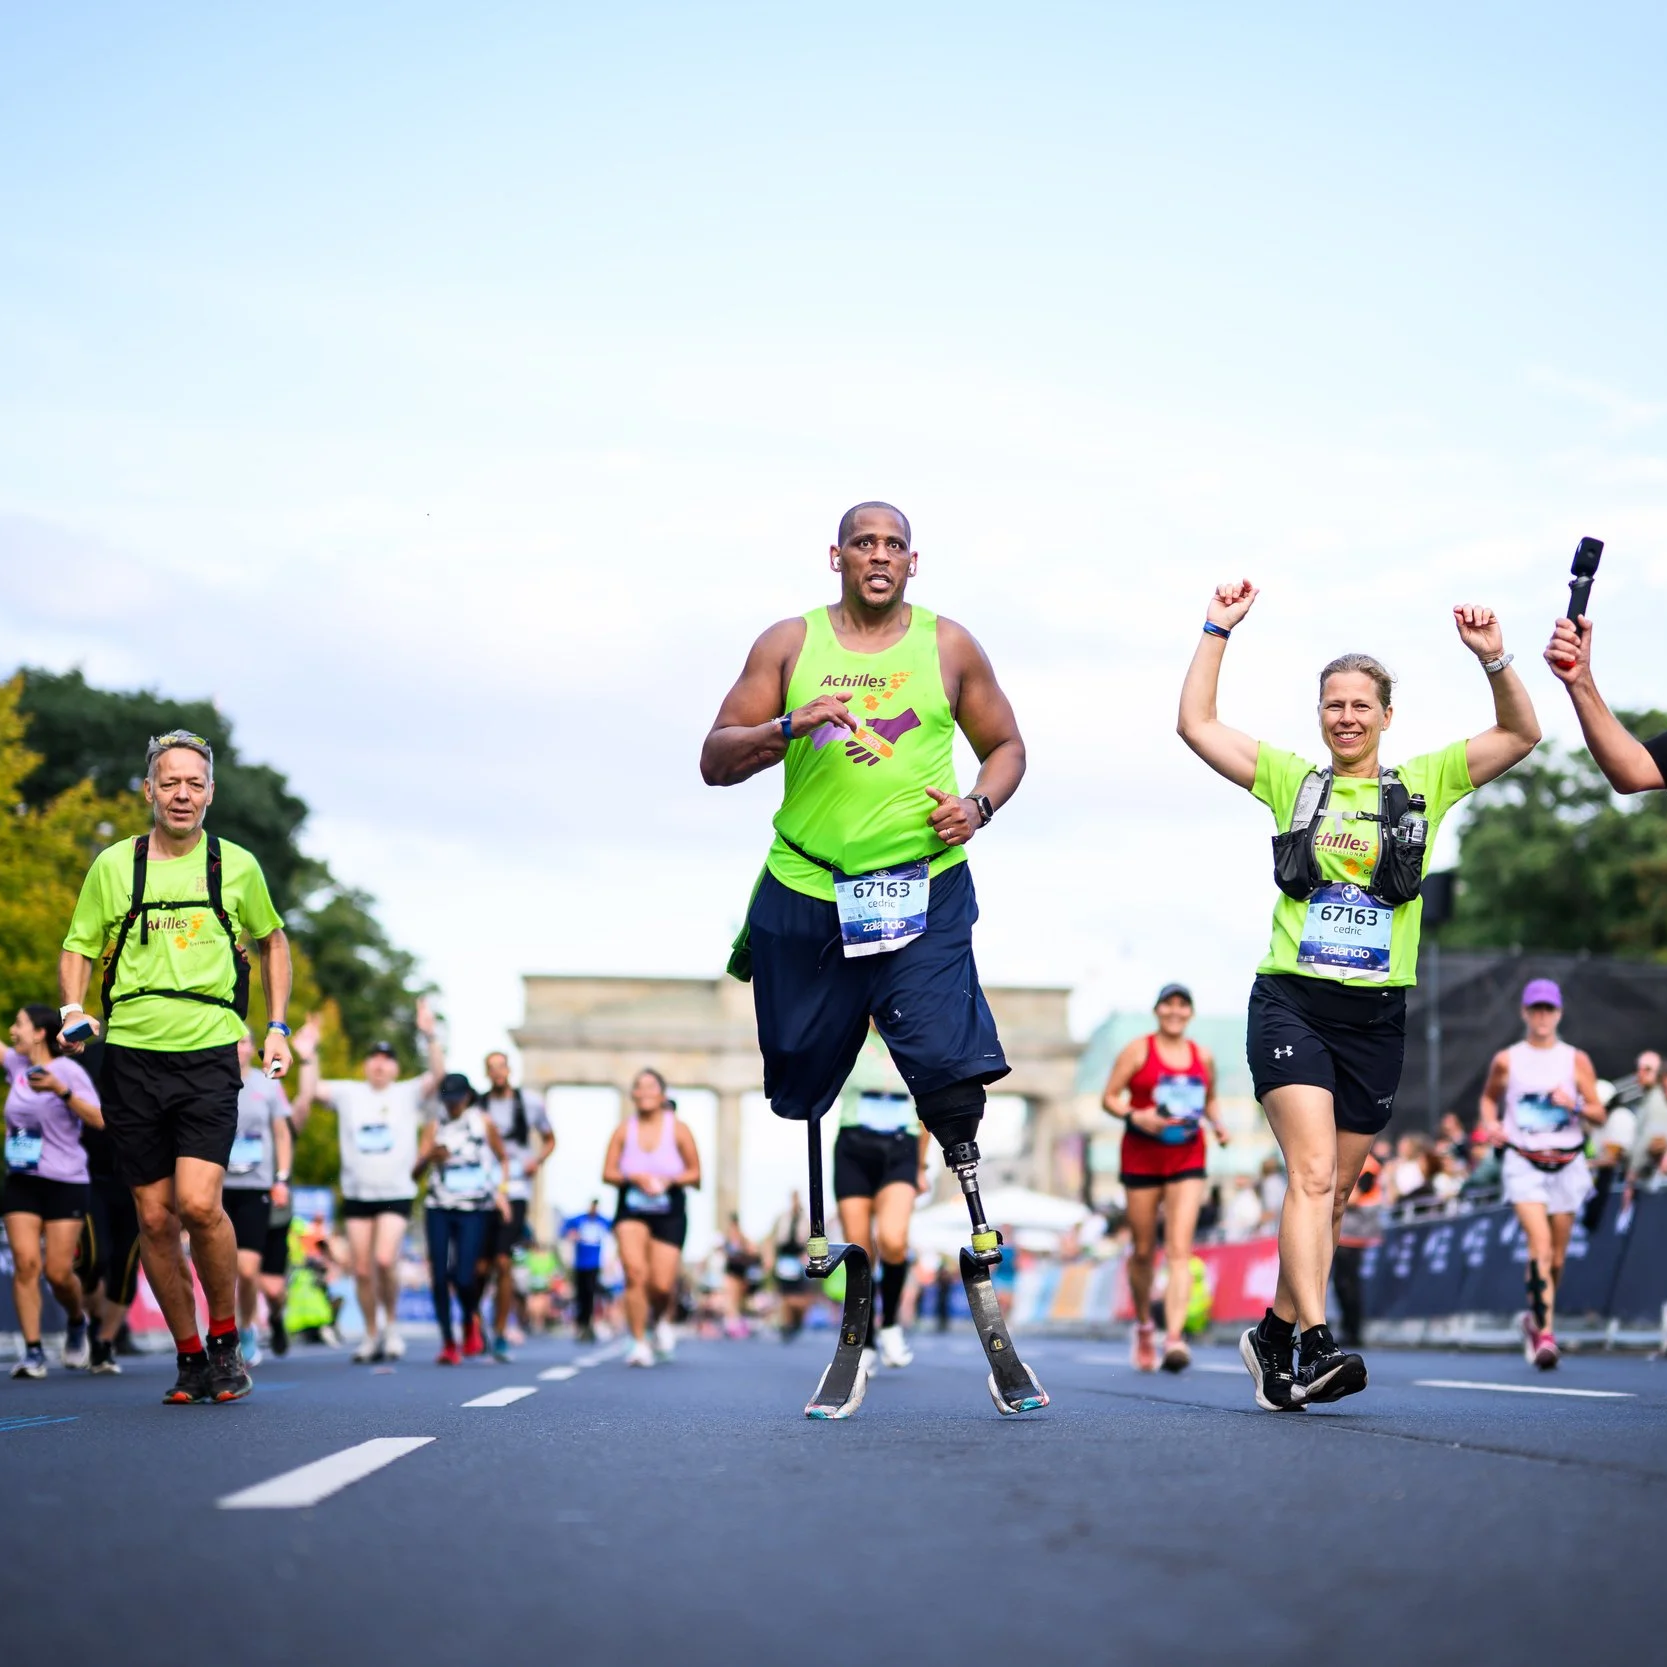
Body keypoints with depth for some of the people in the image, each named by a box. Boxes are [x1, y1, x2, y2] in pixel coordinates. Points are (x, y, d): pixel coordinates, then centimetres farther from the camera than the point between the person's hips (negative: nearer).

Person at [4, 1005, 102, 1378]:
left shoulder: (67, 1070, -8)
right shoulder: (17, 1064, 6)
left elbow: (100, 1120, -15)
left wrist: (60, 1090, -23)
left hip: (65, 1183, -4)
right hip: (21, 1182, 4)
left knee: (58, 1272, -5)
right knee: (25, 1262, -10)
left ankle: (77, 1323, 26)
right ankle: (33, 1352, -9)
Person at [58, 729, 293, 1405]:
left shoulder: (236, 865, 5)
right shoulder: (113, 866, 5)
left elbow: (272, 941, 21)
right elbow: (79, 947, 14)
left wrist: (277, 1028, 13)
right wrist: (73, 1010, -5)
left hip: (209, 1053, -2)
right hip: (130, 1054, 2)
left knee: (199, 1203, -17)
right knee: (154, 1216, 2)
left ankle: (226, 1342, 2)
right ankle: (190, 1357, 14)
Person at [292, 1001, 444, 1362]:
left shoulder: (408, 1094, 4)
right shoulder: (348, 1094, 9)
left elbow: (437, 1074, -11)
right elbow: (310, 1093, 1)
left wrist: (431, 1037, -25)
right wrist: (309, 1058, -11)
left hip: (395, 1194, -3)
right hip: (356, 1194, 3)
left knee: (385, 1260, -20)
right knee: (362, 1269, 4)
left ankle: (392, 1324, 1)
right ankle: (371, 1336, 18)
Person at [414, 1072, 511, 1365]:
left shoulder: (483, 1122, 4)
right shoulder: (434, 1126, 5)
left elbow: (503, 1159, 15)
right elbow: (415, 1173, 0)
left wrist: (502, 1190, 1)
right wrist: (430, 1157, -20)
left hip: (475, 1209, -2)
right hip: (439, 1208, 2)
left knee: (464, 1276, -12)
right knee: (439, 1277, -4)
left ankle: (471, 1322, 19)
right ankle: (448, 1343, 6)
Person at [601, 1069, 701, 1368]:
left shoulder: (678, 1129, -3)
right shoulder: (624, 1130, -1)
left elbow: (695, 1173, 1)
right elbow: (608, 1173, -1)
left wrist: (669, 1180, -18)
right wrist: (634, 1178, -19)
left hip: (670, 1213, 0)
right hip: (632, 1211, 0)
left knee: (661, 1285, -7)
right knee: (635, 1270, -21)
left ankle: (661, 1320, 31)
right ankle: (639, 1343, -12)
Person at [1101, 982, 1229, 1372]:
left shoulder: (1203, 1057, 8)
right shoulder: (1138, 1051, -2)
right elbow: (1109, 1097, -3)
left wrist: (1218, 1124, 3)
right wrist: (1135, 1117, -21)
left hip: (1187, 1159, 1)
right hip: (1141, 1157, -1)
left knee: (1179, 1248, -13)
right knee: (1143, 1249, 6)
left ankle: (1175, 1336, -23)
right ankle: (1144, 1326, 29)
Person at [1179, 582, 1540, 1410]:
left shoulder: (1424, 784, 11)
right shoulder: (1293, 781, 9)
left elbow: (1520, 735, 5)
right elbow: (1197, 725, 7)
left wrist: (1494, 660, -9)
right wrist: (1216, 632, 3)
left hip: (1376, 1014, 3)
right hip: (1291, 1001, -2)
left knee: (1332, 1194, 8)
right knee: (1312, 1173, -19)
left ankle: (1275, 1333, 22)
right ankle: (1315, 1345, -27)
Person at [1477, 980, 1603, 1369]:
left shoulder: (1577, 1060, 4)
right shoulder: (1506, 1060, 3)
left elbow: (1599, 1114, 5)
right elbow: (1489, 1096, 19)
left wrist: (1574, 1105, -16)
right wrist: (1491, 1123, -1)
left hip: (1567, 1165, 2)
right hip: (1523, 1164, -2)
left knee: (1556, 1256, 7)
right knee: (1539, 1246, -19)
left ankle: (1536, 1318, 31)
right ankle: (1546, 1334, -21)